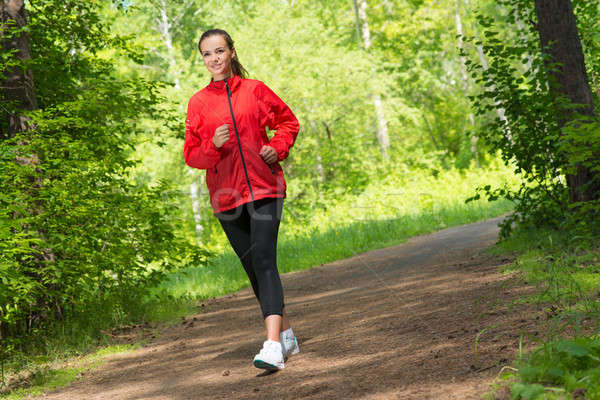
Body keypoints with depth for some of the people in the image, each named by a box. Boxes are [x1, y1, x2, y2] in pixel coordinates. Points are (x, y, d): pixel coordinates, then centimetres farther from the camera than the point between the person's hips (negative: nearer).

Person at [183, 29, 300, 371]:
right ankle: (287, 333, 26)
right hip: (226, 195, 3)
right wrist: (213, 145, -14)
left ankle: (273, 345, -27)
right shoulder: (198, 103, 7)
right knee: (253, 267, 9)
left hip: (264, 188, -3)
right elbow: (191, 154, 7)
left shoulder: (255, 90, 4)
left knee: (264, 259, -18)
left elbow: (288, 121, 16)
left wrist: (278, 147, -3)